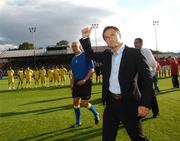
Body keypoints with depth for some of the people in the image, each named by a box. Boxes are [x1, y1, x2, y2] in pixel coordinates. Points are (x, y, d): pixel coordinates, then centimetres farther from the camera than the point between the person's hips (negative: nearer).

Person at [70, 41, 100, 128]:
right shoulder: (74, 58, 11)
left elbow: (92, 70, -13)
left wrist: (84, 80, -21)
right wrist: (72, 84, 12)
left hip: (85, 82, -6)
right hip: (76, 83, 7)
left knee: (84, 103, -7)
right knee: (75, 102, 6)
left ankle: (96, 114, 22)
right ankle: (78, 122, 20)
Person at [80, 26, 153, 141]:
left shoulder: (134, 53, -9)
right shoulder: (107, 55, 8)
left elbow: (147, 78, -13)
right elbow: (90, 54, 22)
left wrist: (145, 103, -21)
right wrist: (85, 38, 3)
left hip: (129, 103, -5)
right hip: (111, 102, 5)